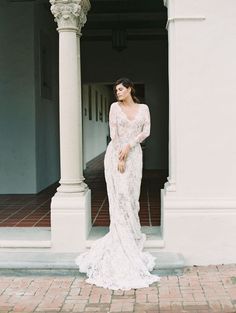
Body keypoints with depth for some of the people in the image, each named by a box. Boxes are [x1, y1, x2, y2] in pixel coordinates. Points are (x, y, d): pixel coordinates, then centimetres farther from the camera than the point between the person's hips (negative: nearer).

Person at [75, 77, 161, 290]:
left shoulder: (143, 108, 8)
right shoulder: (115, 107, 3)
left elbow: (146, 131, -3)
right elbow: (113, 133, -4)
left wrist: (128, 147, -14)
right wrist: (119, 157, -12)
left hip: (134, 155, 2)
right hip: (116, 153, -2)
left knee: (132, 197, 3)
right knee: (119, 197, -4)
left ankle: (131, 238, 16)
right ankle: (123, 244, 4)